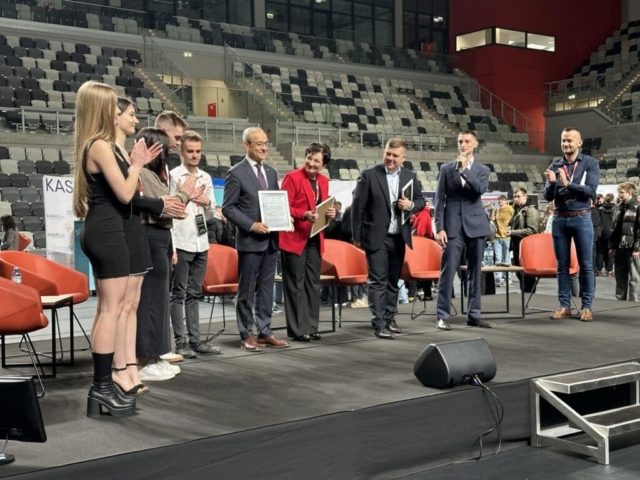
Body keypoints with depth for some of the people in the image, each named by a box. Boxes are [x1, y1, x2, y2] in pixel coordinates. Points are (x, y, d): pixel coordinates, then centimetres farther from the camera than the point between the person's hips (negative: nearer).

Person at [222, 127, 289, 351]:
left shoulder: (271, 172, 13)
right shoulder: (236, 173, -6)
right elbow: (228, 208, -9)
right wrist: (251, 225, -17)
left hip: (271, 239, 6)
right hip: (249, 240, -6)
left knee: (266, 288, 10)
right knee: (247, 290, 2)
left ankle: (265, 332, 18)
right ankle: (246, 335, 10)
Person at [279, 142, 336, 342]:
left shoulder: (324, 181, 11)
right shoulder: (292, 177, -9)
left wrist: (330, 213, -1)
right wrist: (304, 215, -26)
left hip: (315, 238, 7)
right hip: (294, 238, -7)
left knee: (313, 283, 10)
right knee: (295, 284, -1)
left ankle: (311, 327, 18)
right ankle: (297, 329, 5)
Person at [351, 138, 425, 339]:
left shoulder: (410, 177, 6)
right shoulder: (368, 175, -7)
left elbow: (421, 201, 12)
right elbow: (357, 206, -6)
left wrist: (411, 205, -13)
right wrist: (357, 236, -8)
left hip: (399, 237, 5)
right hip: (376, 237, -4)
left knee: (393, 280, 14)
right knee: (377, 281, -5)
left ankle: (390, 318, 26)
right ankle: (379, 324, -4)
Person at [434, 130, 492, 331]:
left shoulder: (482, 169, 8)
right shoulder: (446, 169, 5)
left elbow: (481, 189, -12)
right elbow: (440, 200, 2)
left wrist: (464, 170, -17)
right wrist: (439, 228, -6)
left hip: (475, 225, 2)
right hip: (453, 226, -2)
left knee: (475, 272, 7)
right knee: (447, 271, -6)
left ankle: (473, 314, 15)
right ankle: (442, 316, -2)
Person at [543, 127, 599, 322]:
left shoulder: (590, 163, 0)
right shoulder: (554, 166, 7)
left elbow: (591, 192, -11)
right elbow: (548, 196, 2)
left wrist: (568, 184, -21)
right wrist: (552, 183, -18)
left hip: (581, 218, -3)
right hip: (559, 219, 3)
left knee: (586, 265, 0)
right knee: (562, 265, 5)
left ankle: (587, 307, 5)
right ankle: (564, 305, 10)